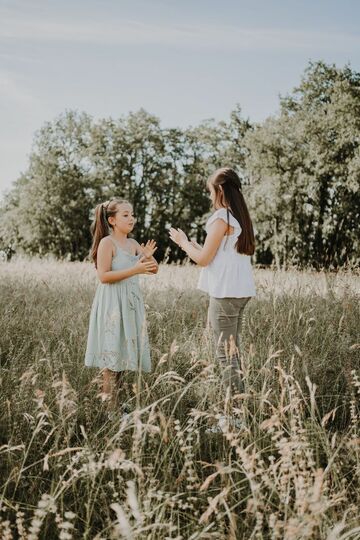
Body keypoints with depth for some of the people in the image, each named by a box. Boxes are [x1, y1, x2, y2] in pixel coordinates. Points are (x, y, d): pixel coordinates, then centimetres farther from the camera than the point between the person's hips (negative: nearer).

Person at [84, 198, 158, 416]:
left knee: (126, 349, 8)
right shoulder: (107, 242, -9)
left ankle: (116, 398, 15)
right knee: (112, 351, -6)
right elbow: (103, 276, -17)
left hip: (131, 302, 7)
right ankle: (109, 404, -2)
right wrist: (134, 270, -22)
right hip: (112, 303, -7)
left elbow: (154, 269, 10)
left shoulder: (133, 243, 11)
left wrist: (149, 257, -12)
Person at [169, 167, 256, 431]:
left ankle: (235, 414, -4)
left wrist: (183, 242, 7)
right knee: (232, 351, 14)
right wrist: (193, 244, 25)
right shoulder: (241, 218, 15)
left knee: (226, 354, -6)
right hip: (241, 291, 9)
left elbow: (204, 259, -10)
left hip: (225, 293, -9)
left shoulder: (222, 217, -12)